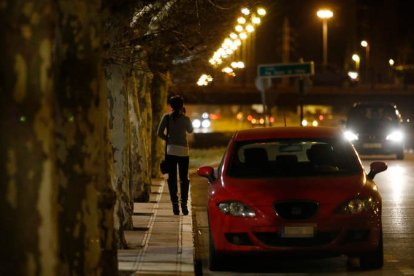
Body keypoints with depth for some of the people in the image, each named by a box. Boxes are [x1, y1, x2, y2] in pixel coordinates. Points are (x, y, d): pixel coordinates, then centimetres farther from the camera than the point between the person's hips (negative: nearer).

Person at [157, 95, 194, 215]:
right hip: (183, 151, 0)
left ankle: (175, 204, 0)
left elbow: (160, 133, -7)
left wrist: (168, 139, 9)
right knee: (184, 178, 7)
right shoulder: (185, 118, -3)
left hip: (171, 150, 0)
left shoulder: (166, 117, -3)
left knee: (172, 178, 5)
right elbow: (190, 130, 16)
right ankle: (184, 203, -2)